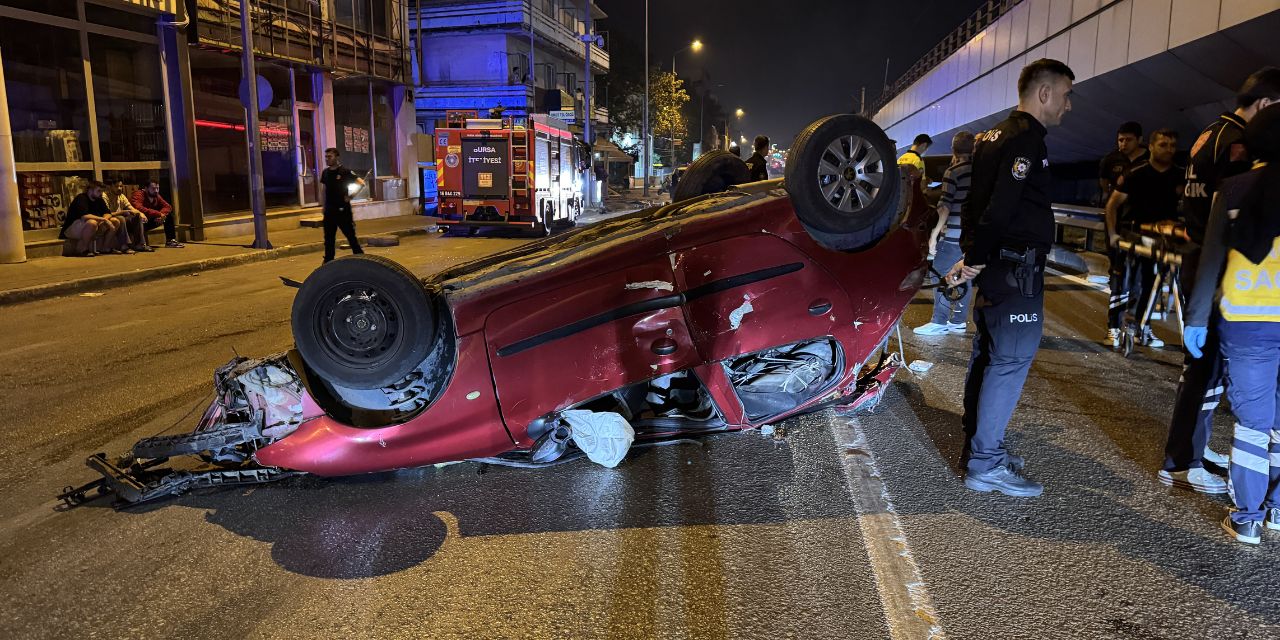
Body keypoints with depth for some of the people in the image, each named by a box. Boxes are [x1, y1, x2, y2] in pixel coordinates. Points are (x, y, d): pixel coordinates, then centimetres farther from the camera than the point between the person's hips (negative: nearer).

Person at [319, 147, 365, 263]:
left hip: (343, 210, -5)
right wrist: (324, 207, 13)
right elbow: (324, 191, 17)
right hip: (329, 211, 5)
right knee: (329, 239, 10)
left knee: (351, 236, 0)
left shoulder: (345, 171, -7)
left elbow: (361, 183, -14)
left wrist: (351, 196, -21)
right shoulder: (325, 172, 9)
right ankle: (328, 262, 17)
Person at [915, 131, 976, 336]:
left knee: (941, 276, 0)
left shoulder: (953, 172, -9)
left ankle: (939, 322, -1)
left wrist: (935, 233, -11)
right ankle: (959, 321, 18)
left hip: (953, 235, -6)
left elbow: (945, 205, -13)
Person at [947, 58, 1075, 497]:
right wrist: (975, 260, -15)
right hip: (1017, 268, -10)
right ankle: (985, 464, -3)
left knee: (988, 354, 15)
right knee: (1011, 359, -7)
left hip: (995, 266, 10)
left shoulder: (994, 137, 17)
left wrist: (972, 254, 13)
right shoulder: (1027, 139, -14)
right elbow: (1001, 208, -23)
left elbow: (975, 201, 18)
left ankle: (978, 448, 24)